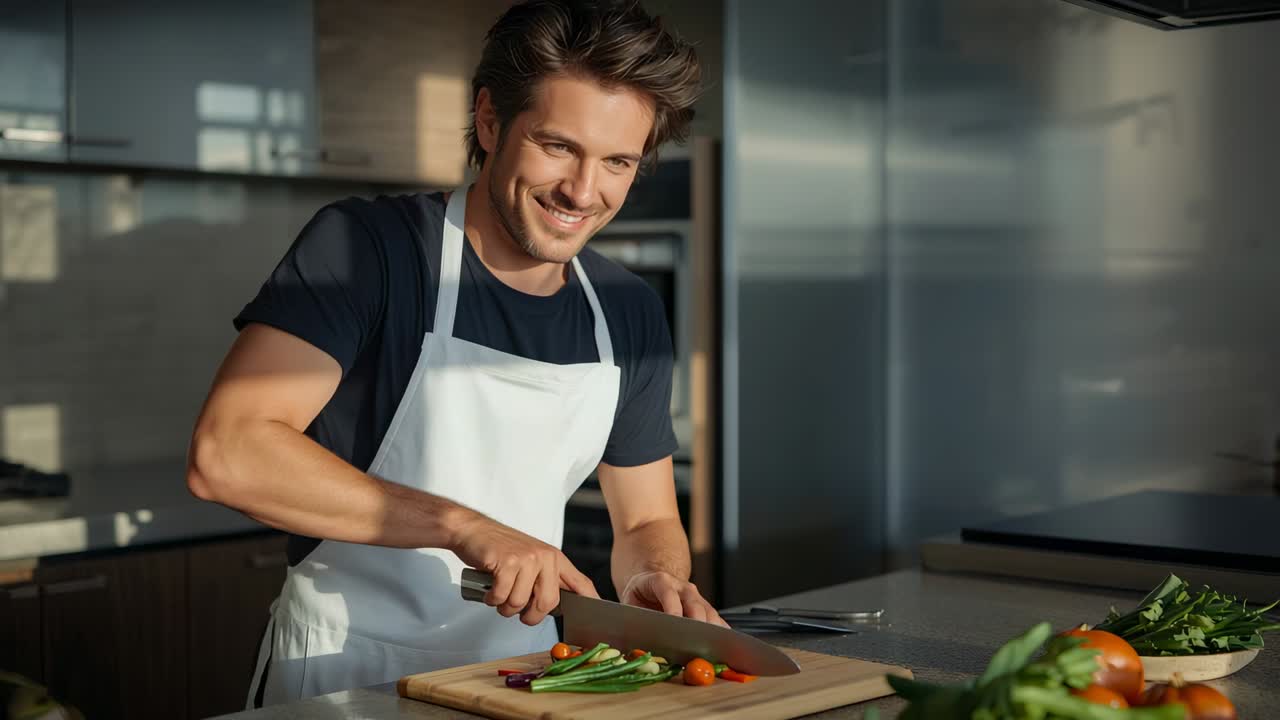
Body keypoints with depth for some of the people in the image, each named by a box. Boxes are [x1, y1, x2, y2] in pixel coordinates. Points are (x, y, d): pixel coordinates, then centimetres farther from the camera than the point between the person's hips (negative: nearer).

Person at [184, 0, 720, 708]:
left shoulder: (630, 314, 7)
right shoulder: (364, 245, -10)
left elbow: (647, 523, 15)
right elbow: (224, 453, -21)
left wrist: (654, 580, -8)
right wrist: (463, 527, -24)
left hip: (520, 676, 4)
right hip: (344, 673, -4)